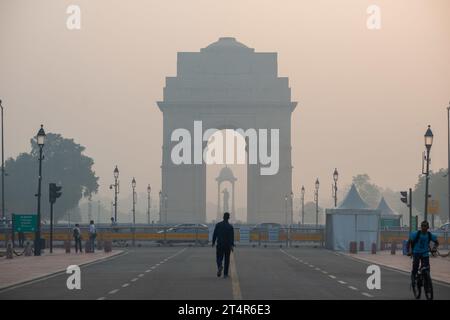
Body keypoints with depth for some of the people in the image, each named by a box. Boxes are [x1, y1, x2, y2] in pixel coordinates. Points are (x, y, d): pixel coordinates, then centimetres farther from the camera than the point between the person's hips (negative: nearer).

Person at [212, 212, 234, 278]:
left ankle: (220, 266, -26)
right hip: (227, 245, 0)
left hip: (219, 245, 0)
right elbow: (232, 236, -13)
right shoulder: (230, 226, -4)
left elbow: (214, 234, 0)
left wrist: (213, 242, 11)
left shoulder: (218, 225, -1)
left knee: (219, 258, 7)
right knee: (227, 259, 11)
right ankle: (225, 274, 11)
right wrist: (232, 245, -18)